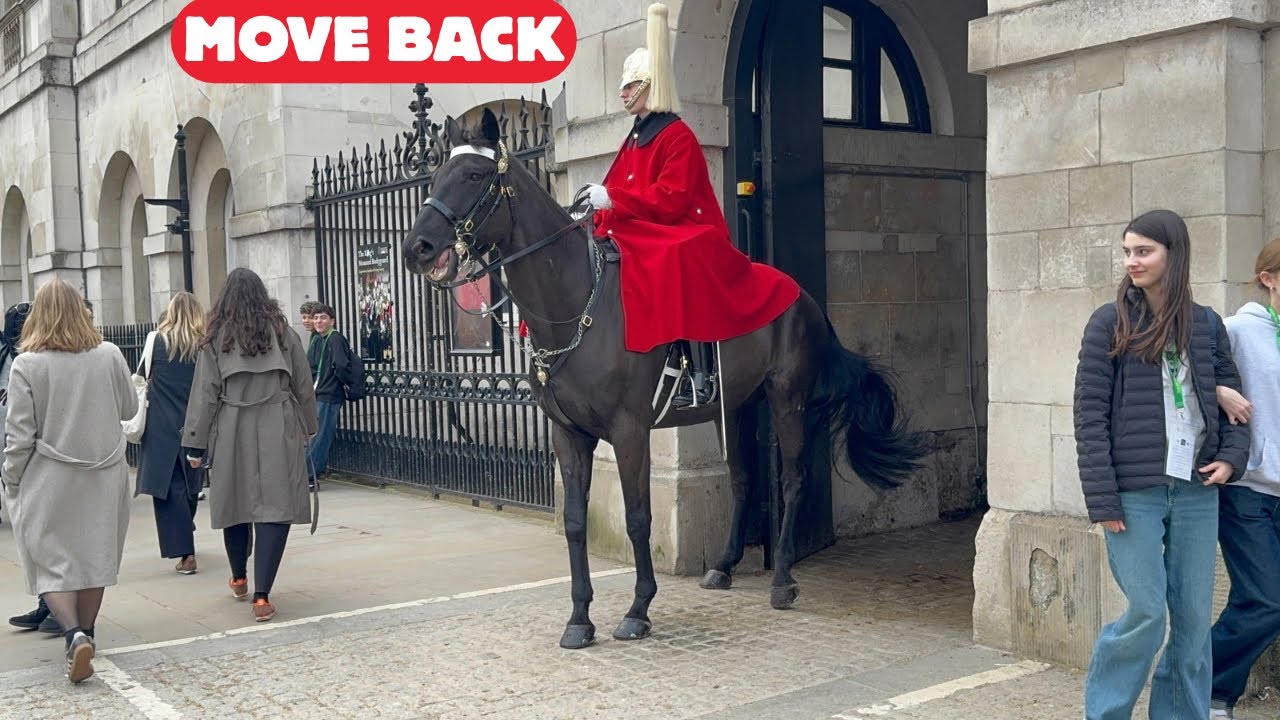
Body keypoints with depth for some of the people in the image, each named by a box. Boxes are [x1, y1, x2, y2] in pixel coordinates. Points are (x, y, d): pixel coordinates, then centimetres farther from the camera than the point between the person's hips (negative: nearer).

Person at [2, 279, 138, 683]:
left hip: (50, 480, -3)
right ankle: (85, 632, 26)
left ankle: (74, 634, -14)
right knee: (95, 554, 15)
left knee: (52, 559, 5)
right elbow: (129, 408, 8)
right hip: (104, 474, 3)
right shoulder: (109, 355, -5)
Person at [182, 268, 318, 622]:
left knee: (236, 503, 16)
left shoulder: (216, 338, 0)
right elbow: (304, 388, 8)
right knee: (275, 507, -2)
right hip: (278, 433, -1)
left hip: (231, 434, 1)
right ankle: (261, 596, -10)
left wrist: (195, 445, 4)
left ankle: (239, 580, 36)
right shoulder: (285, 333, 3)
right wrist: (307, 430, 21)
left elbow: (204, 394, 0)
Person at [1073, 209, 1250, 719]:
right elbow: (1090, 415, -6)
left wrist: (1231, 456, -4)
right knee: (1146, 614, -4)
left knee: (1194, 619, 8)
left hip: (1196, 492, 4)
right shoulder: (1110, 323, -2)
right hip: (1135, 492, -4)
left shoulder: (1206, 325, 8)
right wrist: (1103, 499, -11)